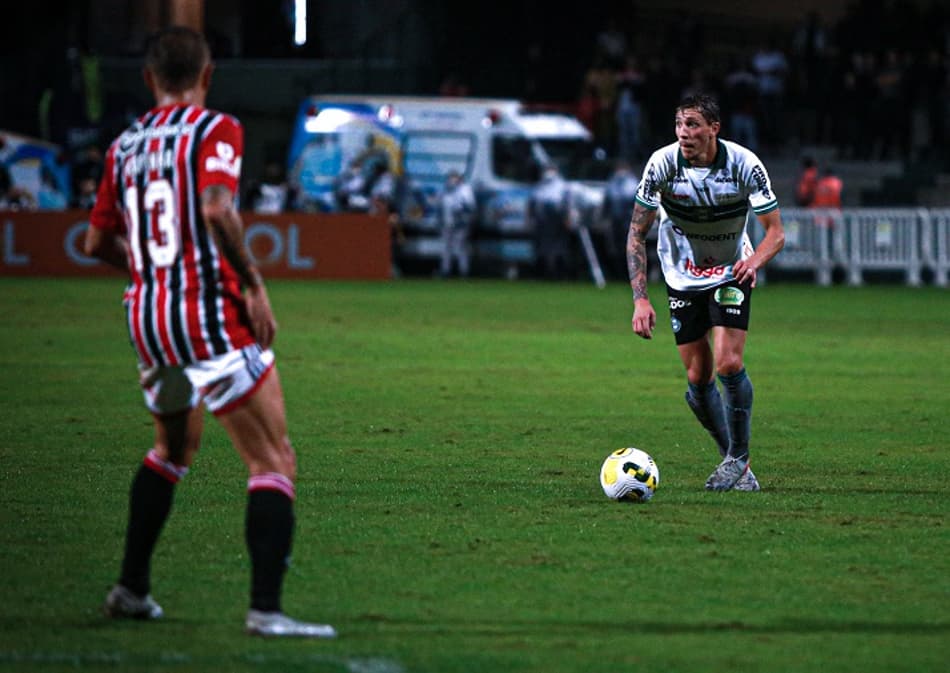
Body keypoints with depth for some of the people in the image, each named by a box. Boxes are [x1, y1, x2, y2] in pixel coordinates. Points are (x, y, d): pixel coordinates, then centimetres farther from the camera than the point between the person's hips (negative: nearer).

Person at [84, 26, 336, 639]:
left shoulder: (124, 146, 12)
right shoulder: (216, 129, -5)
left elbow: (97, 242, 18)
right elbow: (217, 208, -22)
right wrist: (253, 284, -16)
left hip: (146, 316, 7)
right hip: (212, 312, -7)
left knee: (174, 449, 29)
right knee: (275, 462, -5)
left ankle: (132, 588, 32)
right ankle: (266, 607, -16)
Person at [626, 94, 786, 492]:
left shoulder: (744, 164, -21)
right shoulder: (662, 163, -19)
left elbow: (775, 231, -14)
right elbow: (637, 233, -12)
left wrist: (755, 260, -36)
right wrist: (640, 299, -21)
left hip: (731, 273, -2)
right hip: (682, 277, 2)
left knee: (728, 364, -18)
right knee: (698, 377, 0)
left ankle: (738, 457, -1)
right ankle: (735, 462, 16)